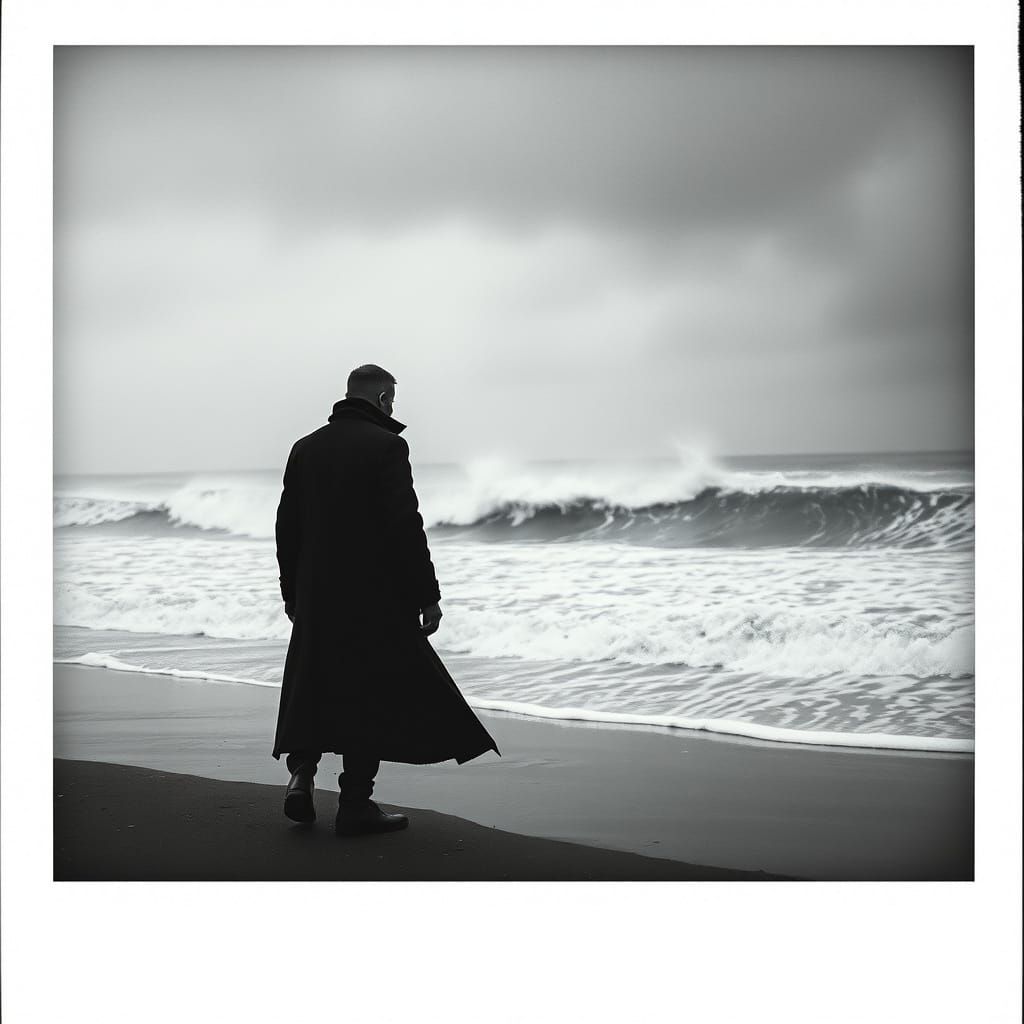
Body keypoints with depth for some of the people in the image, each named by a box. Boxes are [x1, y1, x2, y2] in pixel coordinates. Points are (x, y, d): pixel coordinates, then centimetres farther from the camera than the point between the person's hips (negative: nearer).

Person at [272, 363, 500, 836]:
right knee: (371, 695, 2)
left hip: (315, 598, 6)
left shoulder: (305, 448, 9)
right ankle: (355, 805, 4)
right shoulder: (385, 446, -9)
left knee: (313, 688, 19)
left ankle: (301, 773, 4)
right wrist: (427, 597, -10)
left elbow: (287, 528, 12)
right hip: (374, 598, -6)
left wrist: (292, 593, 20)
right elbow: (405, 527, -15)